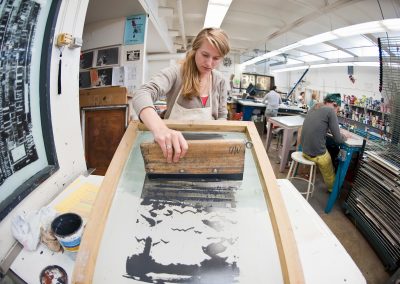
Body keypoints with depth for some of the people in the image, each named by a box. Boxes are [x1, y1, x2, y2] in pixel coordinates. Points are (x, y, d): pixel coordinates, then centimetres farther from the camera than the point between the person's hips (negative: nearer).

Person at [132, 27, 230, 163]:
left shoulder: (220, 81, 2)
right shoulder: (176, 73, -12)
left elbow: (222, 116, 8)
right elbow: (141, 95, -28)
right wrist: (159, 128, -48)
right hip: (172, 148, -2)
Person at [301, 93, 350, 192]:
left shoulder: (314, 108, 11)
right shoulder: (330, 110, -12)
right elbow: (338, 139, -11)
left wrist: (338, 133, 19)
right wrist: (344, 137, 11)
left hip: (305, 150, 8)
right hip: (317, 154, -8)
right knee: (330, 176, 16)